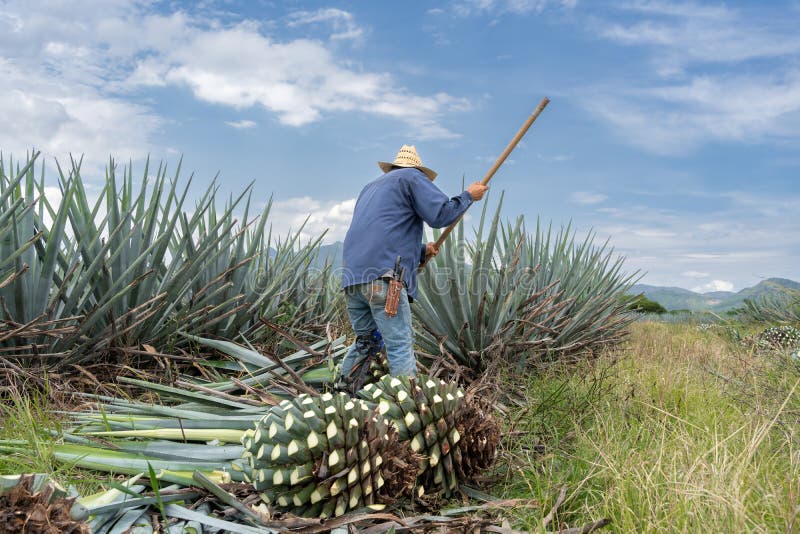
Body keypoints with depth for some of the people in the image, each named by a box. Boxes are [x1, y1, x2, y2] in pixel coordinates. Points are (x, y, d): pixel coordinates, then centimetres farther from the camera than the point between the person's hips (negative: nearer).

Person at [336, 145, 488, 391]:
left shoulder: (370, 188, 33)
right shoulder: (412, 177, 10)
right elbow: (441, 214, -3)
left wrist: (421, 251, 33)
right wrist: (468, 195, 13)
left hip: (352, 276, 8)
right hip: (383, 275, -8)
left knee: (365, 341, 19)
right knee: (400, 345, -9)